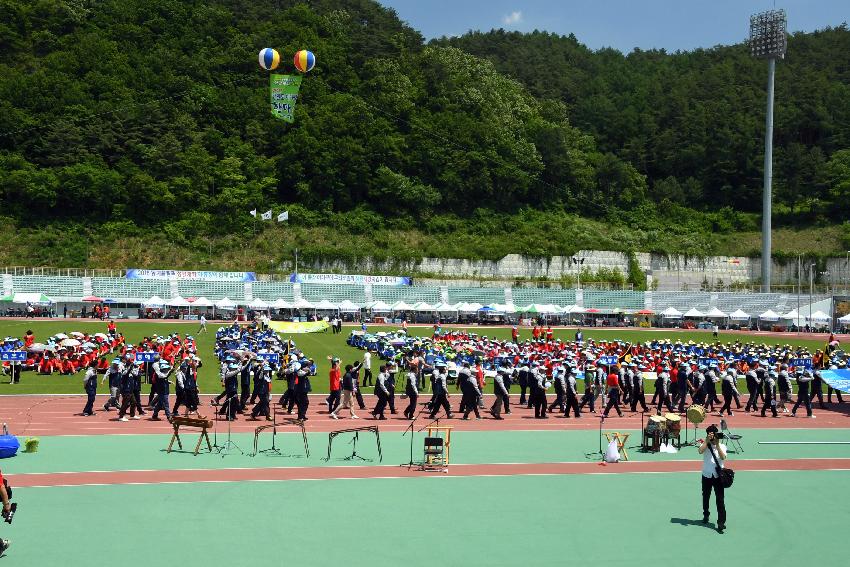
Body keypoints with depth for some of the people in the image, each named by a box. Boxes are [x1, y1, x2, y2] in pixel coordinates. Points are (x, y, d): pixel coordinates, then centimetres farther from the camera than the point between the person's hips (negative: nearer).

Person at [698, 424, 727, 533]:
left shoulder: (721, 446, -1)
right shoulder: (705, 445, -1)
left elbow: (723, 457, -19)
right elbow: (700, 451, -23)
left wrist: (717, 444, -22)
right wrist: (707, 440, -22)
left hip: (718, 476, -2)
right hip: (706, 475, 2)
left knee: (720, 499, -7)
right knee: (705, 497, 17)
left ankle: (721, 522, -6)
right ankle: (706, 515, 38)